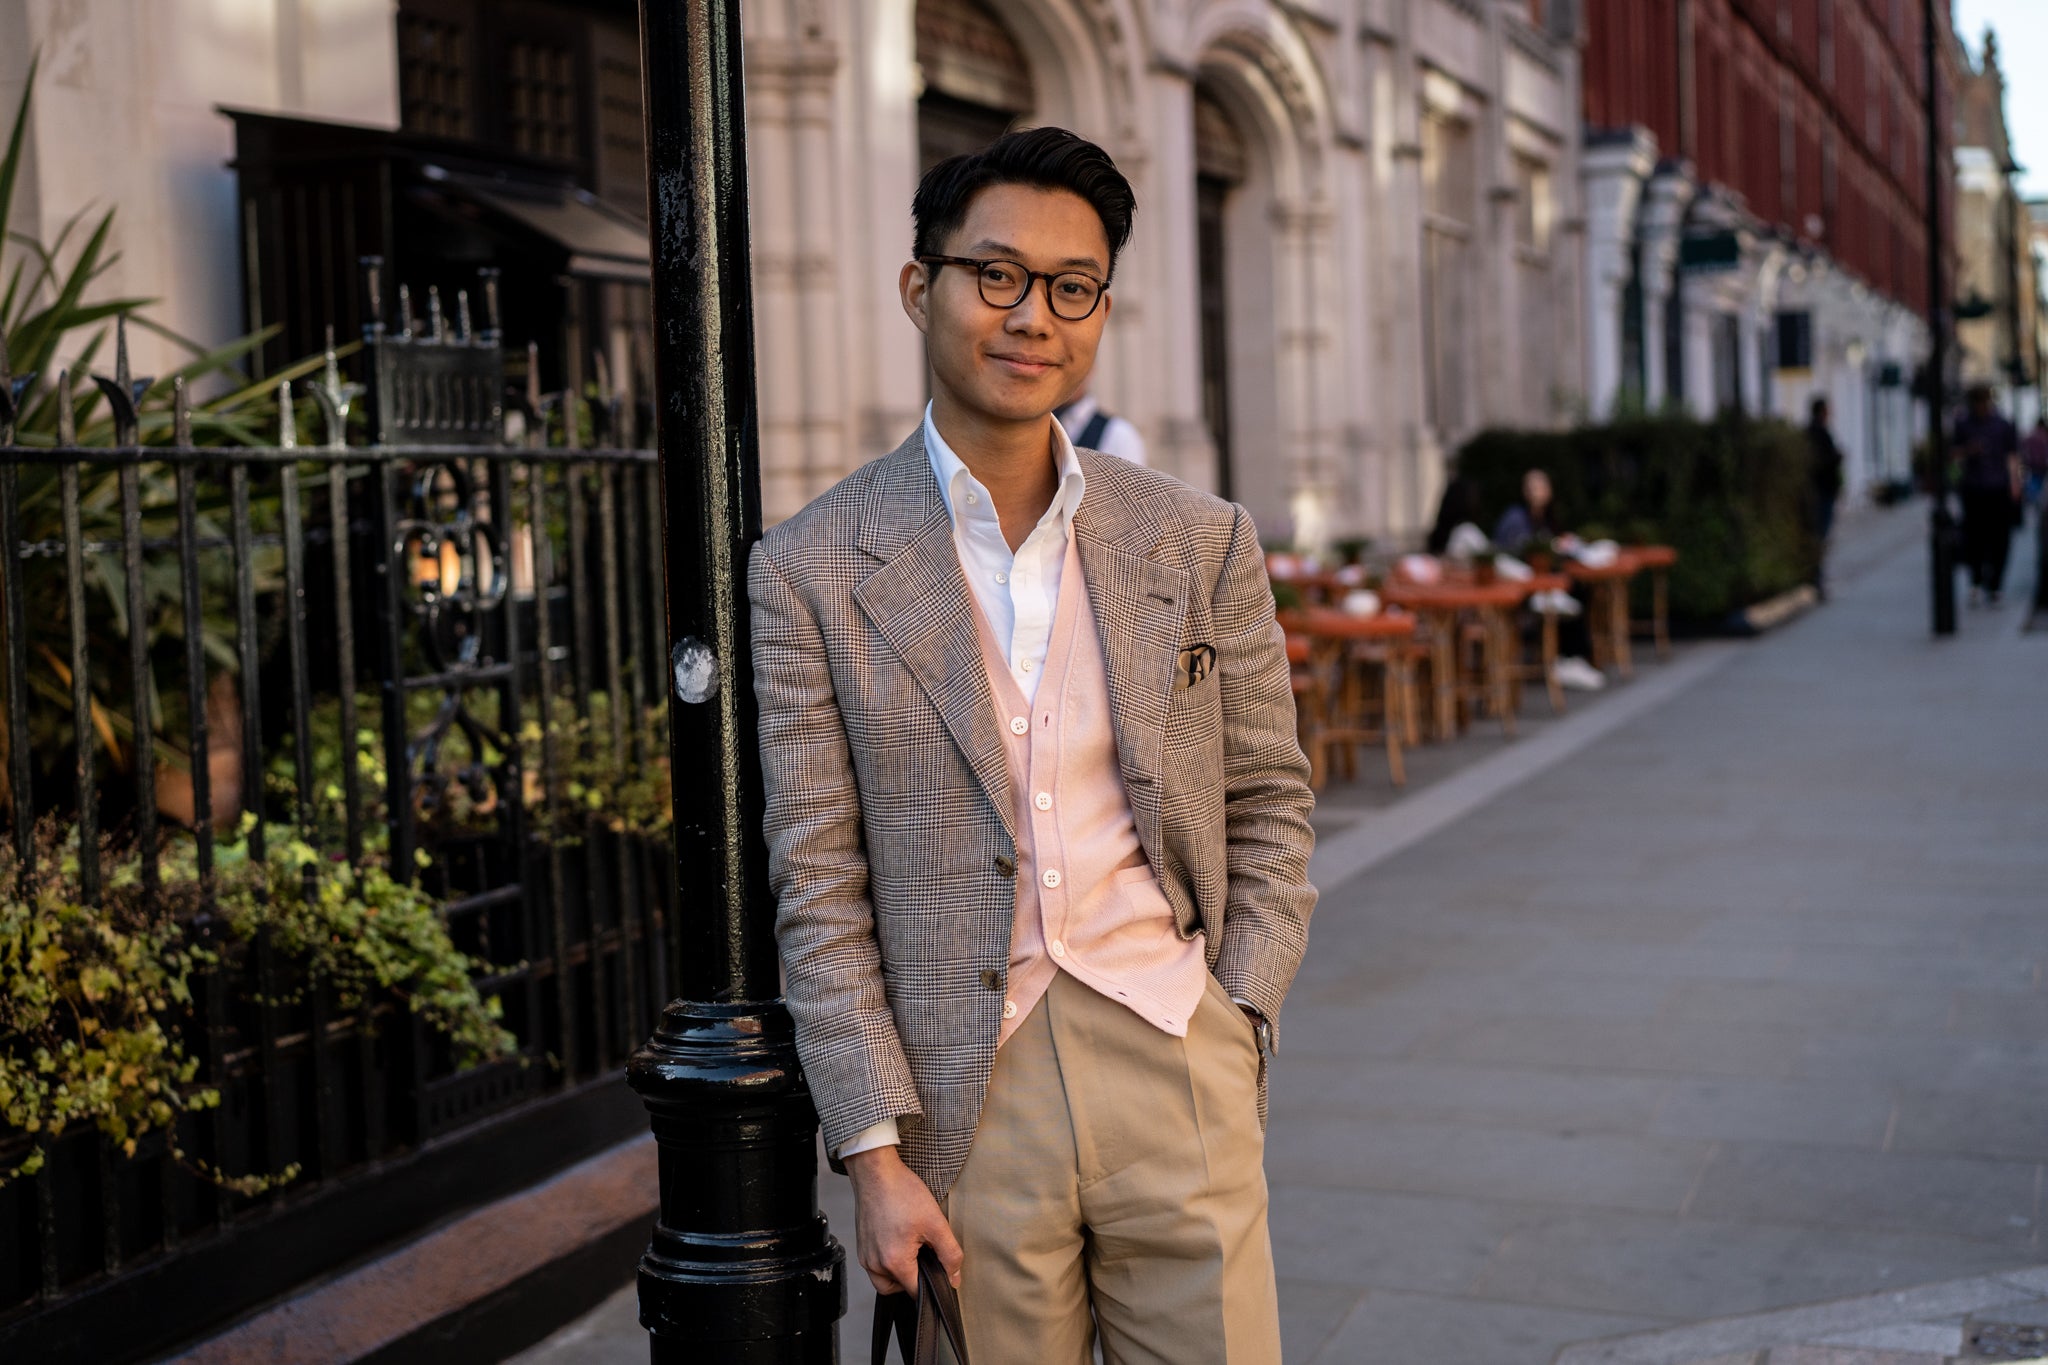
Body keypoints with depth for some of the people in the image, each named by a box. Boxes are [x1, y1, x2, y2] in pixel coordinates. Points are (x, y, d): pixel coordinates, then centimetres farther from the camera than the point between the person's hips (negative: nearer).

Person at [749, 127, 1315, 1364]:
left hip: (1173, 1073, 2)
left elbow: (1269, 807, 9)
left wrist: (1234, 1039, -1)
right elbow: (819, 889, -3)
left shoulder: (1203, 544, 4)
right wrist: (875, 1153, -6)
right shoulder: (813, 572, -2)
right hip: (964, 1094, -1)